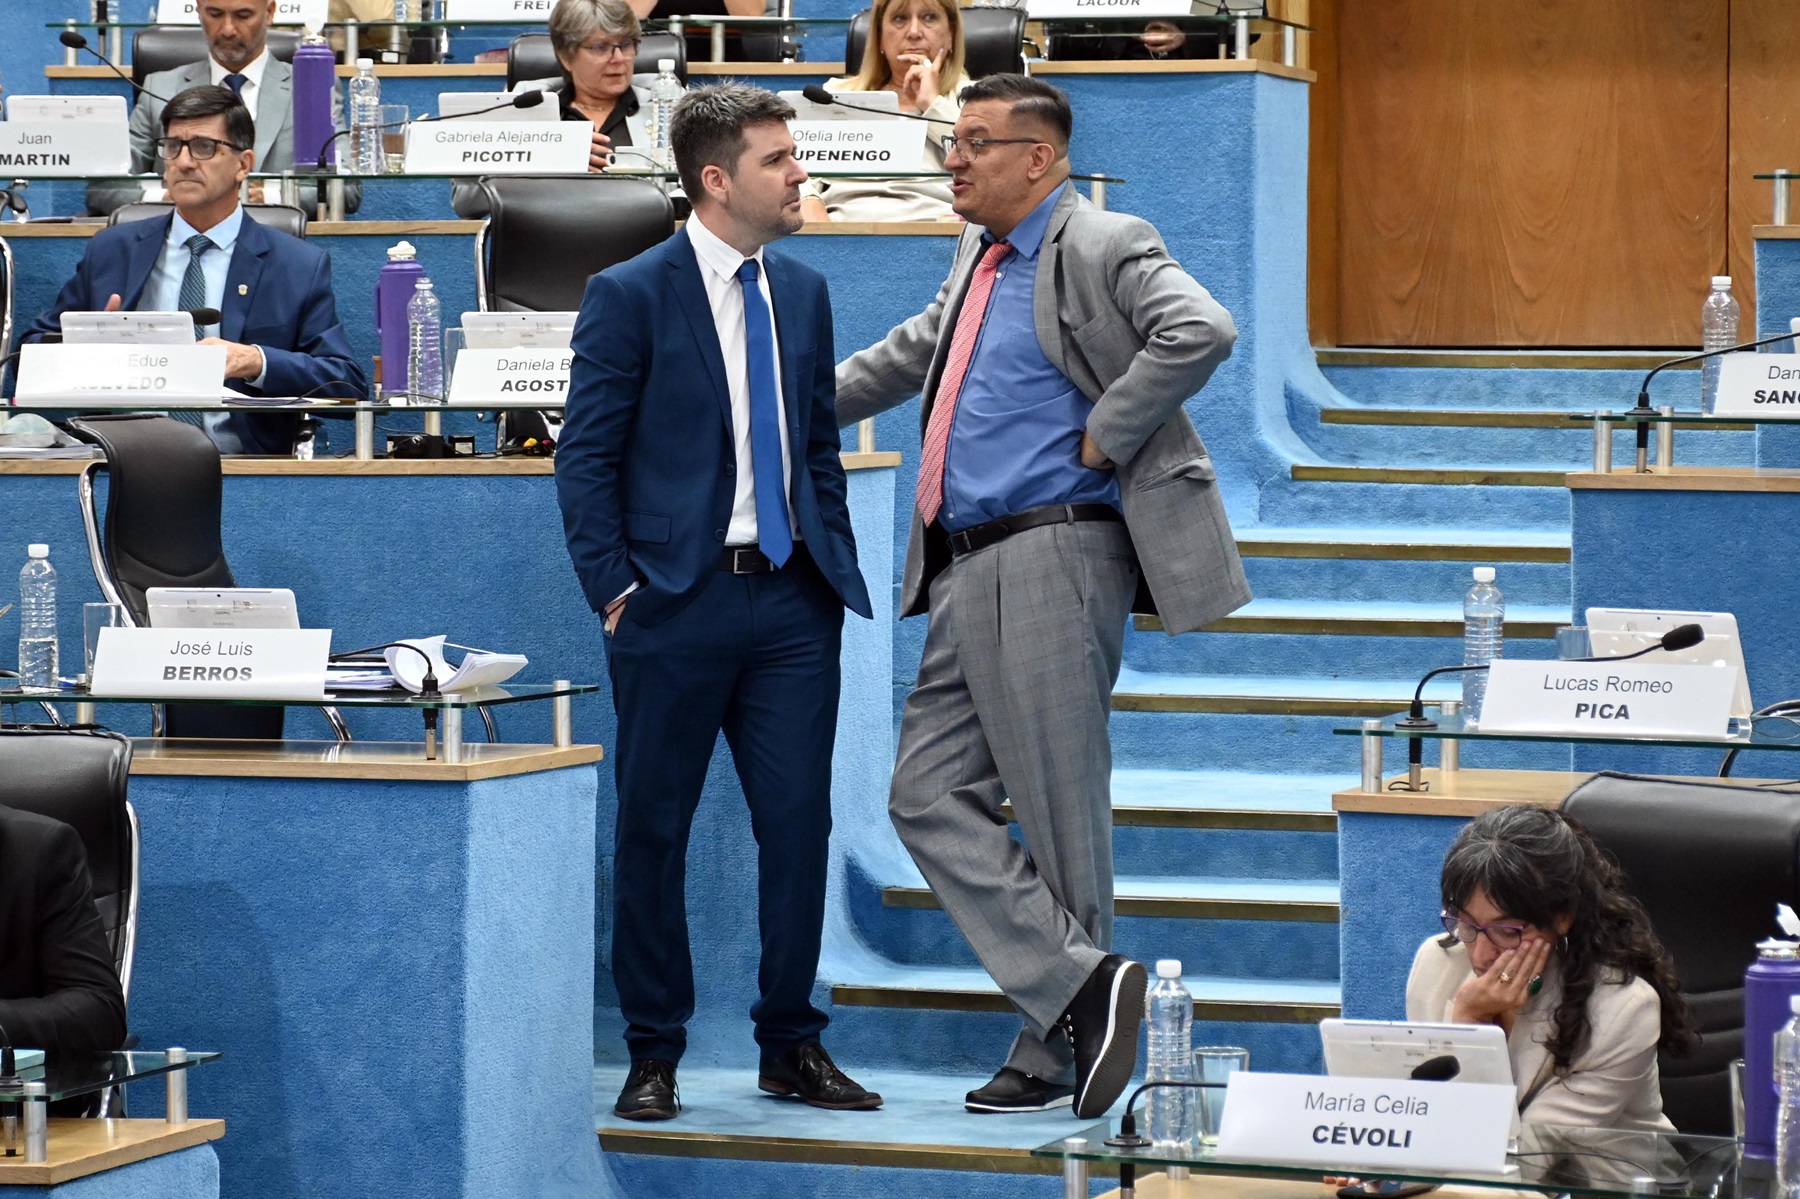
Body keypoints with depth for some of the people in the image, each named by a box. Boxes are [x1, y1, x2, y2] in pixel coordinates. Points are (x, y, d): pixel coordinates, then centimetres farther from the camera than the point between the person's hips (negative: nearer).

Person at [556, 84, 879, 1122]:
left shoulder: (803, 293, 11)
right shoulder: (631, 295, -5)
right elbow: (586, 460, -5)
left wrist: (838, 569, 9)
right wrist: (616, 594, -10)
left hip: (793, 605, 4)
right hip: (679, 601, -4)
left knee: (799, 823, 3)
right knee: (655, 831, 4)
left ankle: (792, 1046, 15)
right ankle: (655, 1054, 15)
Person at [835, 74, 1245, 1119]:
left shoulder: (1101, 250, -9)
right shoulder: (982, 258, 19)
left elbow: (1202, 331, -26)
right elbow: (914, 354, 35)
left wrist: (1105, 435, -19)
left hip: (1050, 560, -10)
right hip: (967, 573, 10)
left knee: (1058, 814, -3)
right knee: (932, 798, 4)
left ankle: (1058, 1052, 3)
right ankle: (1081, 987, 2)